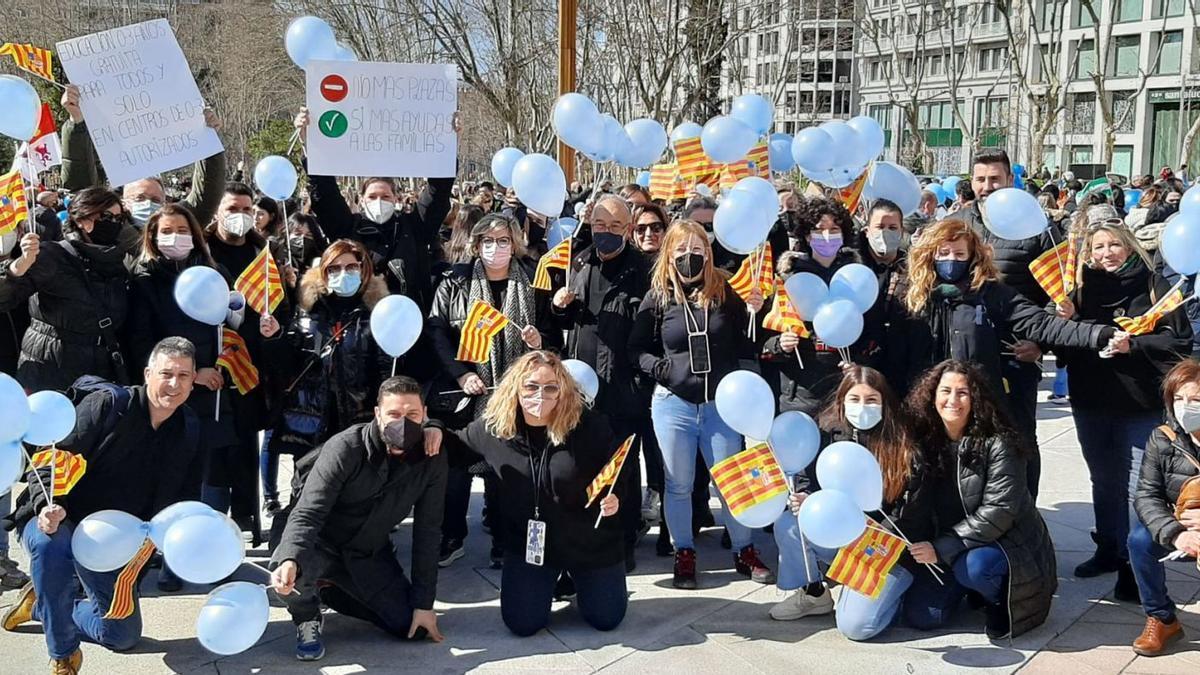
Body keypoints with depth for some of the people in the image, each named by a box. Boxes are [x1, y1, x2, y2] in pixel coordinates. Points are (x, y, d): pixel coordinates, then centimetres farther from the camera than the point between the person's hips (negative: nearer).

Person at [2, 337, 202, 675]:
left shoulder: (189, 430, 0)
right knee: (52, 544, -42)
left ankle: (42, 605, 33)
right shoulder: (107, 405, -17)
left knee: (124, 636, 9)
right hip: (59, 522, -5)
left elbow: (185, 496, 5)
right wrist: (48, 505, -38)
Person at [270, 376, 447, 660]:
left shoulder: (432, 457, -15)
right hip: (323, 545, -4)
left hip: (369, 554, 4)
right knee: (290, 569, -37)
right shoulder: (345, 448, -26)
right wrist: (289, 560, -51)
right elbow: (307, 514, -29)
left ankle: (330, 589, 18)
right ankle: (307, 618, 2)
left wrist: (424, 602, -9)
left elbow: (427, 530, -9)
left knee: (415, 628, -4)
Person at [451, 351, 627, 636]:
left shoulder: (590, 426, -20)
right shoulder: (493, 428, -12)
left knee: (606, 619, 6)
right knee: (522, 624, -3)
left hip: (589, 542, -1)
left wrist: (613, 499, -31)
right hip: (527, 543, 1)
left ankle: (577, 579, 40)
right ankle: (551, 580, 31)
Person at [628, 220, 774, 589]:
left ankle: (745, 553, 23)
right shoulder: (657, 298, -1)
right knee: (679, 484, 8)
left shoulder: (726, 293, 1)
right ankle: (684, 555, 23)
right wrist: (662, 369, -9)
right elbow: (637, 349, 4)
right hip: (673, 404, 0)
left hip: (721, 404, 0)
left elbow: (747, 344, 7)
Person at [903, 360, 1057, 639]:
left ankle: (1001, 602, -3)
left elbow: (999, 511, -23)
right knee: (920, 615, -9)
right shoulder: (926, 440, -2)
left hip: (1007, 541, -5)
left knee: (973, 566, -37)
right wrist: (927, 548, -15)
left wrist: (942, 549, -25)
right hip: (949, 548, 5)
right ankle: (966, 589, 21)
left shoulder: (998, 443, -18)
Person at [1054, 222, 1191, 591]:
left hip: (1141, 403, -4)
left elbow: (1180, 340, -9)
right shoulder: (1081, 287, 5)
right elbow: (1066, 351, 5)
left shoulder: (1153, 285, -5)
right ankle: (1108, 550, 32)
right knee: (1104, 482, 17)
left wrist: (1132, 345, -20)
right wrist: (1067, 321, -13)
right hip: (1092, 402, 4)